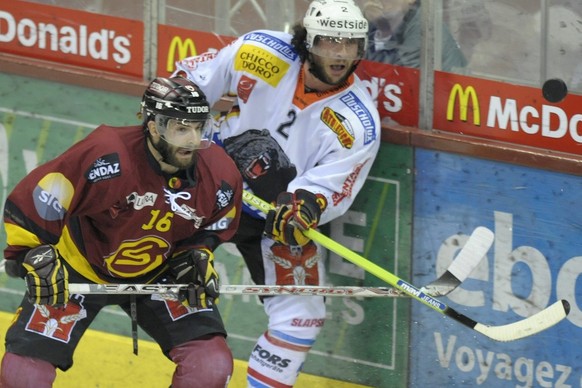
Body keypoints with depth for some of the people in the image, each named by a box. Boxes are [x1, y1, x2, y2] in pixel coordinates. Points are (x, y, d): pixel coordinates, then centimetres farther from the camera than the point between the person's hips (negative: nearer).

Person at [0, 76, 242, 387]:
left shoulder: (221, 175, -19)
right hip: (78, 273, -3)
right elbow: (30, 202, -24)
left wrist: (198, 257, -12)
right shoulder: (103, 157, -34)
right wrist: (36, 259, -24)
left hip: (160, 276, 3)